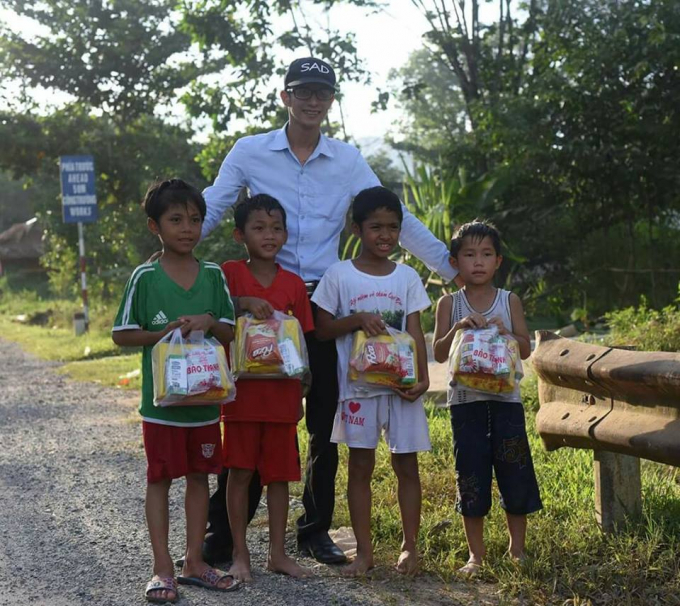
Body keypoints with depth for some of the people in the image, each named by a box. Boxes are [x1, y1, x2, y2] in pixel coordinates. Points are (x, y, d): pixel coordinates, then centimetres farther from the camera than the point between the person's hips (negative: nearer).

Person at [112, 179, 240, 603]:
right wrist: (164, 333, -17)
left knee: (199, 476, 11)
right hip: (161, 399, -3)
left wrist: (210, 323, -17)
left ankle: (195, 562, 22)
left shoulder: (214, 275, 2)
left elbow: (232, 333, 3)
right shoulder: (145, 277, -6)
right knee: (160, 479, 4)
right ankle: (163, 569, 11)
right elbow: (122, 334, -4)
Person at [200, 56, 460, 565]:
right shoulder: (250, 153, 2)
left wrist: (451, 267, 3)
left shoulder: (348, 161, 7)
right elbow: (210, 210, 1)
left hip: (323, 299, 2)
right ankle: (221, 537, 6)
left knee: (326, 425, 7)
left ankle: (316, 531, 21)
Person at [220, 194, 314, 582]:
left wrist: (299, 396, 7)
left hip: (281, 394, 3)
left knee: (280, 474, 8)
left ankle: (278, 553, 19)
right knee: (240, 473, 4)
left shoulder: (295, 285, 5)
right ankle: (241, 555, 14)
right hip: (242, 392, -2)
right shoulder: (229, 274, -3)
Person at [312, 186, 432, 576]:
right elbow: (322, 329, 1)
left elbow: (415, 332, 2)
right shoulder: (340, 275, -1)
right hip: (358, 384, -1)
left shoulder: (407, 277, 5)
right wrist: (357, 320, -17)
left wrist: (422, 377, -10)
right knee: (361, 465, 4)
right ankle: (365, 551, 12)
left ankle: (410, 546, 16)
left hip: (401, 383, 2)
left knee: (407, 464, 5)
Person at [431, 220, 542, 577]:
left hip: (505, 398, 0)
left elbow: (526, 350, 1)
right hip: (465, 399, 0)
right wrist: (459, 328, -20)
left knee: (515, 473, 3)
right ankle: (476, 554, 14)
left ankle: (517, 549, 19)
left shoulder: (509, 301, 4)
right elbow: (439, 354, -4)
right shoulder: (449, 304, 3)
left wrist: (505, 333, -18)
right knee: (471, 476, 4)